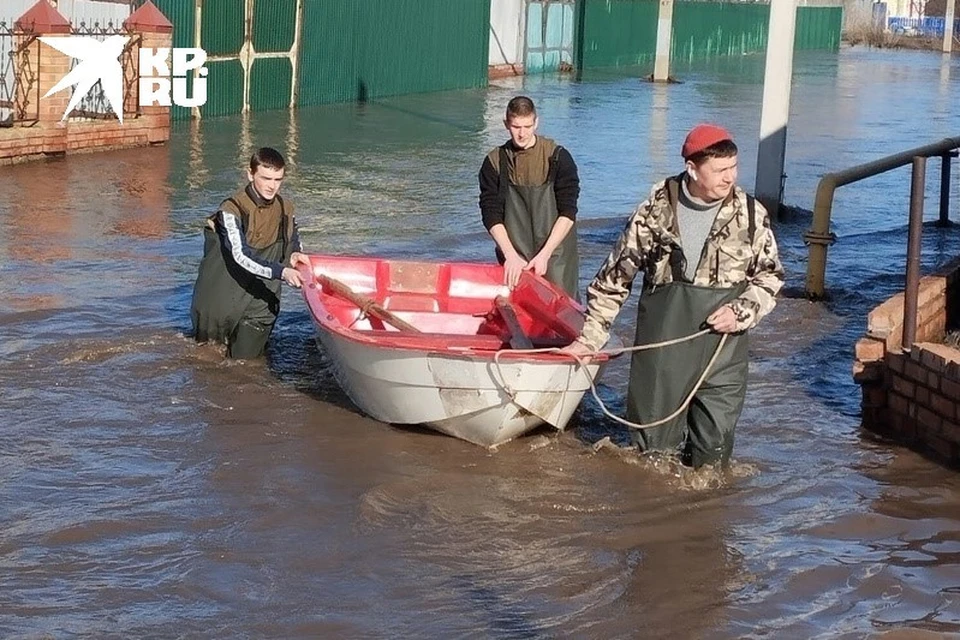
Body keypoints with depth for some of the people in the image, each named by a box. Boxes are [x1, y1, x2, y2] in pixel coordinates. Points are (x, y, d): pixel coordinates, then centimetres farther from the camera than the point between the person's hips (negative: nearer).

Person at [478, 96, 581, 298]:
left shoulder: (558, 157, -2)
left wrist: (544, 254, -14)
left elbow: (567, 213, -5)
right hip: (515, 259, 1)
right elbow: (491, 215, 0)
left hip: (556, 256, -1)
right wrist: (511, 255, -13)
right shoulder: (495, 162, 4)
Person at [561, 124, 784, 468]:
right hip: (662, 344, 0)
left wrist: (742, 311, -8)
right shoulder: (656, 210, -3)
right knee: (654, 444, 8)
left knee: (712, 453, 2)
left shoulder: (751, 215, -1)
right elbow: (616, 275, 4)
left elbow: (770, 276, 11)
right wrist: (590, 336, 3)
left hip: (722, 348, 0)